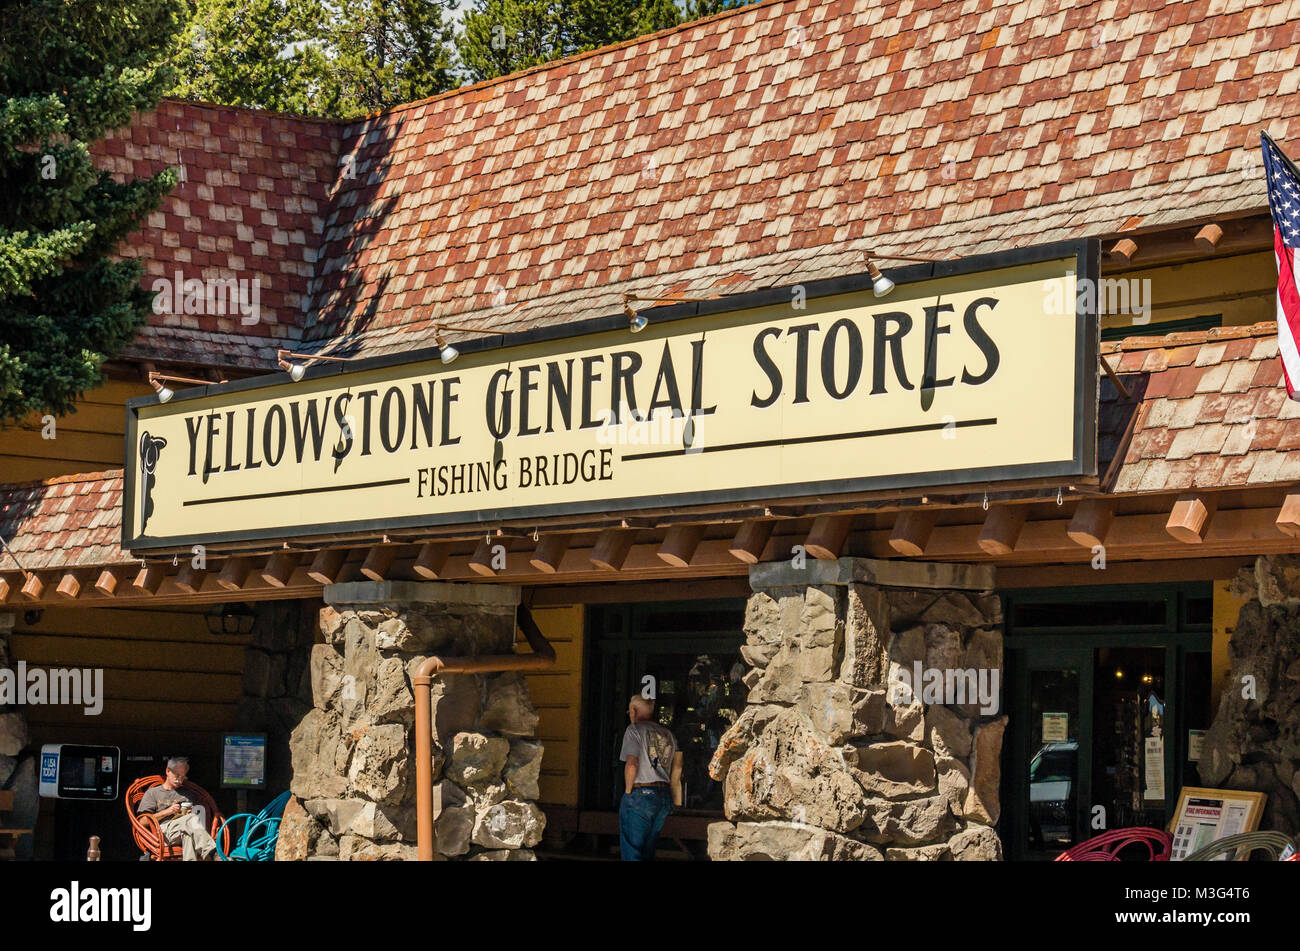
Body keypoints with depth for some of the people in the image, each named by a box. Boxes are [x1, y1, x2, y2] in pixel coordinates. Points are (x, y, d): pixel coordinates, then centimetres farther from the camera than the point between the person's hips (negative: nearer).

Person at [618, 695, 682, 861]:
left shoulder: (635, 729, -5)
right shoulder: (668, 733, 15)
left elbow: (632, 763, -16)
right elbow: (677, 768, 13)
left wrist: (628, 791, -5)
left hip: (641, 794, -7)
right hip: (664, 795, 7)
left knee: (631, 853, -5)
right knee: (648, 850, 15)